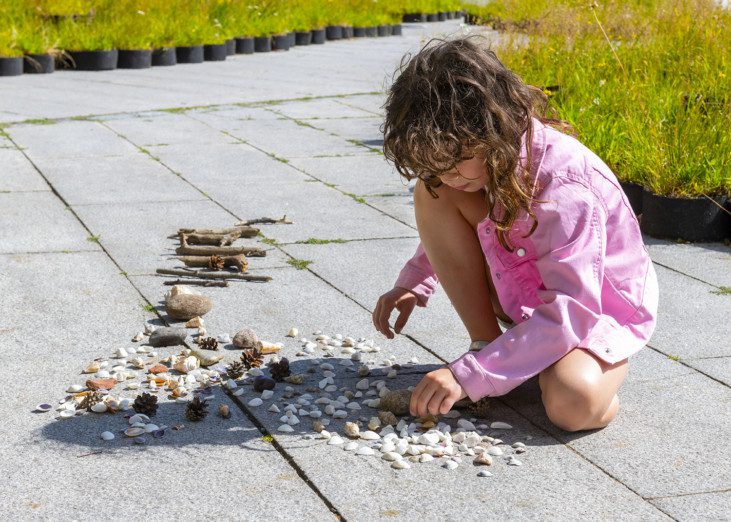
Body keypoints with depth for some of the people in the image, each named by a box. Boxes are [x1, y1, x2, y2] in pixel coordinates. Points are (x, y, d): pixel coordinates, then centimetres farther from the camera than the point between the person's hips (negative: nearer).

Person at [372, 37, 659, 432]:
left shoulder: (562, 186, -33)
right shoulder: (481, 163, -11)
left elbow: (572, 310, -36)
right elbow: (448, 234, 14)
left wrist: (468, 375, -40)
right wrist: (413, 283, -5)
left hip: (596, 312, -6)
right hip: (521, 300, 7)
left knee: (574, 403, -40)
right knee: (429, 196, -16)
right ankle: (486, 343, -8)